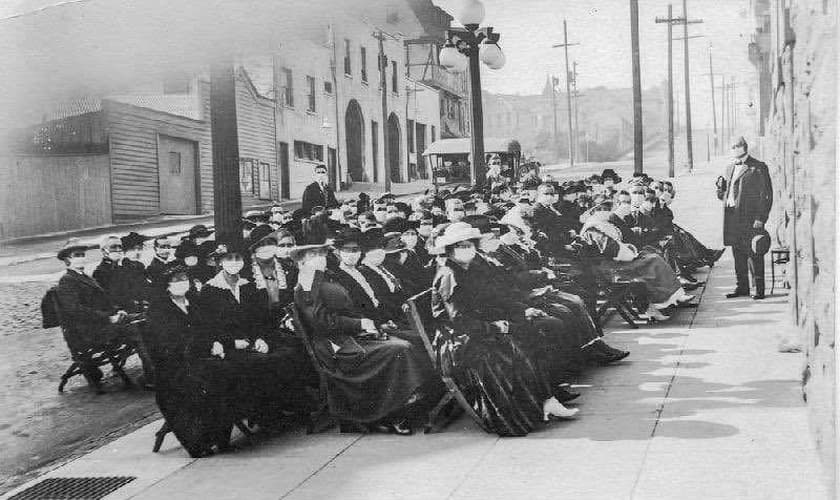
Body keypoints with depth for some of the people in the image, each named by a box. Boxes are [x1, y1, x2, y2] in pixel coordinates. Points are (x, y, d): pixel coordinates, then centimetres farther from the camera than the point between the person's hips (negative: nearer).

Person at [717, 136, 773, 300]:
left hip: (750, 217, -7)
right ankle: (742, 287, 19)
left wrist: (761, 218, -14)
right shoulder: (730, 168, 19)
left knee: (753, 254, -6)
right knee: (738, 254, 11)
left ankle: (759, 289, -2)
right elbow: (724, 194, 25)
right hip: (732, 217, 7)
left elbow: (766, 195, -7)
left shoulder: (758, 168, -3)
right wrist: (721, 188, 1)